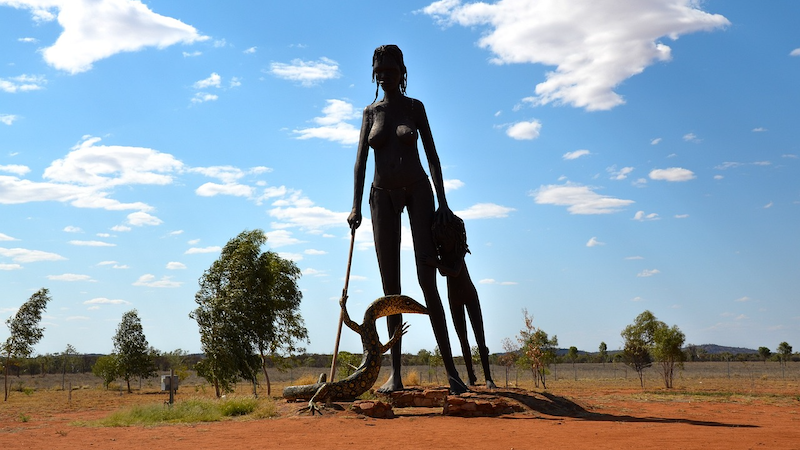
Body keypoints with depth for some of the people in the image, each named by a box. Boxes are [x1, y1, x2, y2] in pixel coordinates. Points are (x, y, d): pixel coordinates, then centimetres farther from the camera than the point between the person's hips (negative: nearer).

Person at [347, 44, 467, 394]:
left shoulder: (415, 107, 5)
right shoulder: (371, 112, 11)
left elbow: (432, 156, 3)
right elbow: (360, 161, 6)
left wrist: (442, 202, -4)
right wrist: (356, 206, -5)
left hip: (417, 191, -2)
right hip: (383, 196, 3)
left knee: (427, 283, -9)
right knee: (390, 288, 0)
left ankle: (450, 369, -7)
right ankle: (395, 372, 3)